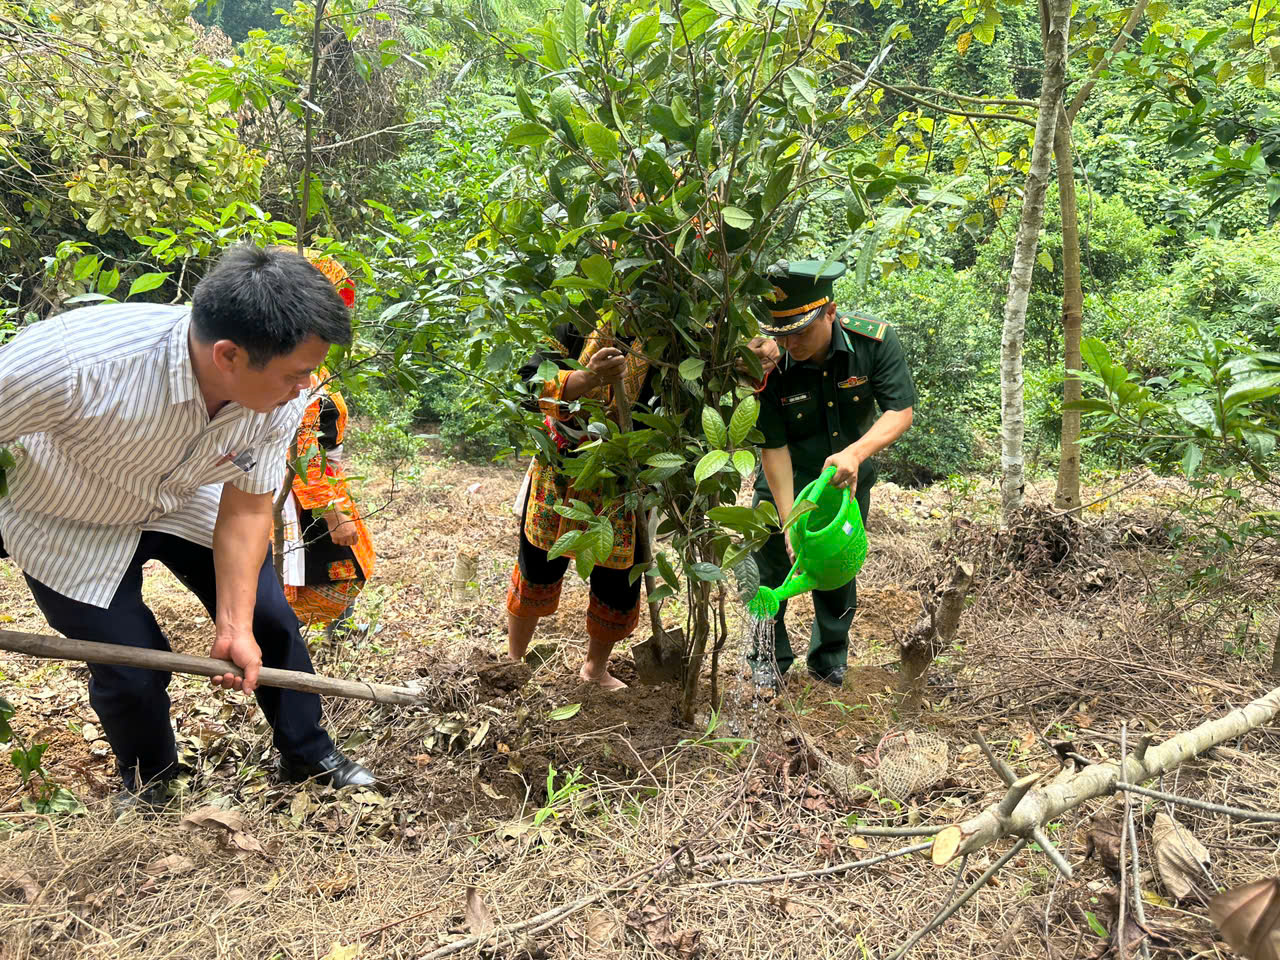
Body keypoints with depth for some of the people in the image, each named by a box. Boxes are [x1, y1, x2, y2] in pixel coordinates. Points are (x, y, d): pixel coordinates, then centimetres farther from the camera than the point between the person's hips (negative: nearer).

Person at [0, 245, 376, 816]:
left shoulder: (281, 399, -26)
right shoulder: (75, 361, -42)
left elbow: (246, 509, -14)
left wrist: (234, 625, -18)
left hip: (185, 502, 4)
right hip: (70, 526, -3)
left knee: (270, 622, 3)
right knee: (131, 671, -4)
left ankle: (307, 754, 28)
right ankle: (147, 781, 31)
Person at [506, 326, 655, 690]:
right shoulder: (580, 324, -10)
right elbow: (532, 383, -20)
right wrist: (587, 378, -39)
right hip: (559, 479, -1)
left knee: (619, 584, 10)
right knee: (537, 572, 13)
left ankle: (595, 669, 40)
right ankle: (514, 659, 40)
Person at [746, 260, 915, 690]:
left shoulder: (874, 339, -24)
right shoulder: (769, 366, -26)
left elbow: (900, 412, -23)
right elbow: (774, 447, -23)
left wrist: (855, 452, -43)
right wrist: (789, 522, -27)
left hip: (848, 471, 2)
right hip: (787, 472, -1)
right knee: (771, 555, -3)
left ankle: (829, 662, 29)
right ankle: (768, 656, 20)